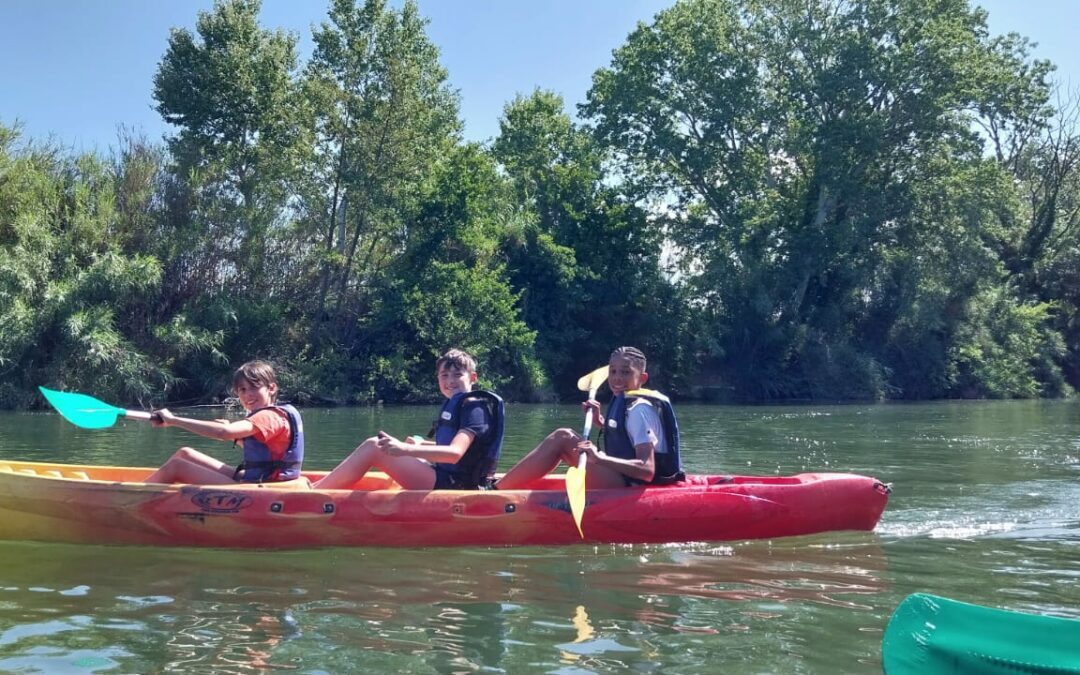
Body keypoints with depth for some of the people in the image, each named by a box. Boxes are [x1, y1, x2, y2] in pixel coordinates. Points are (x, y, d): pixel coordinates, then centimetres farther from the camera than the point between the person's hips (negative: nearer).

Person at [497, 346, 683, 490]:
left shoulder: (640, 409, -14)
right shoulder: (625, 402, 13)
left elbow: (647, 470, -24)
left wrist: (600, 458, -35)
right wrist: (599, 421, 13)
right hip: (624, 483, 9)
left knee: (561, 440, -12)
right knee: (563, 436, 6)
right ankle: (499, 486, 5)